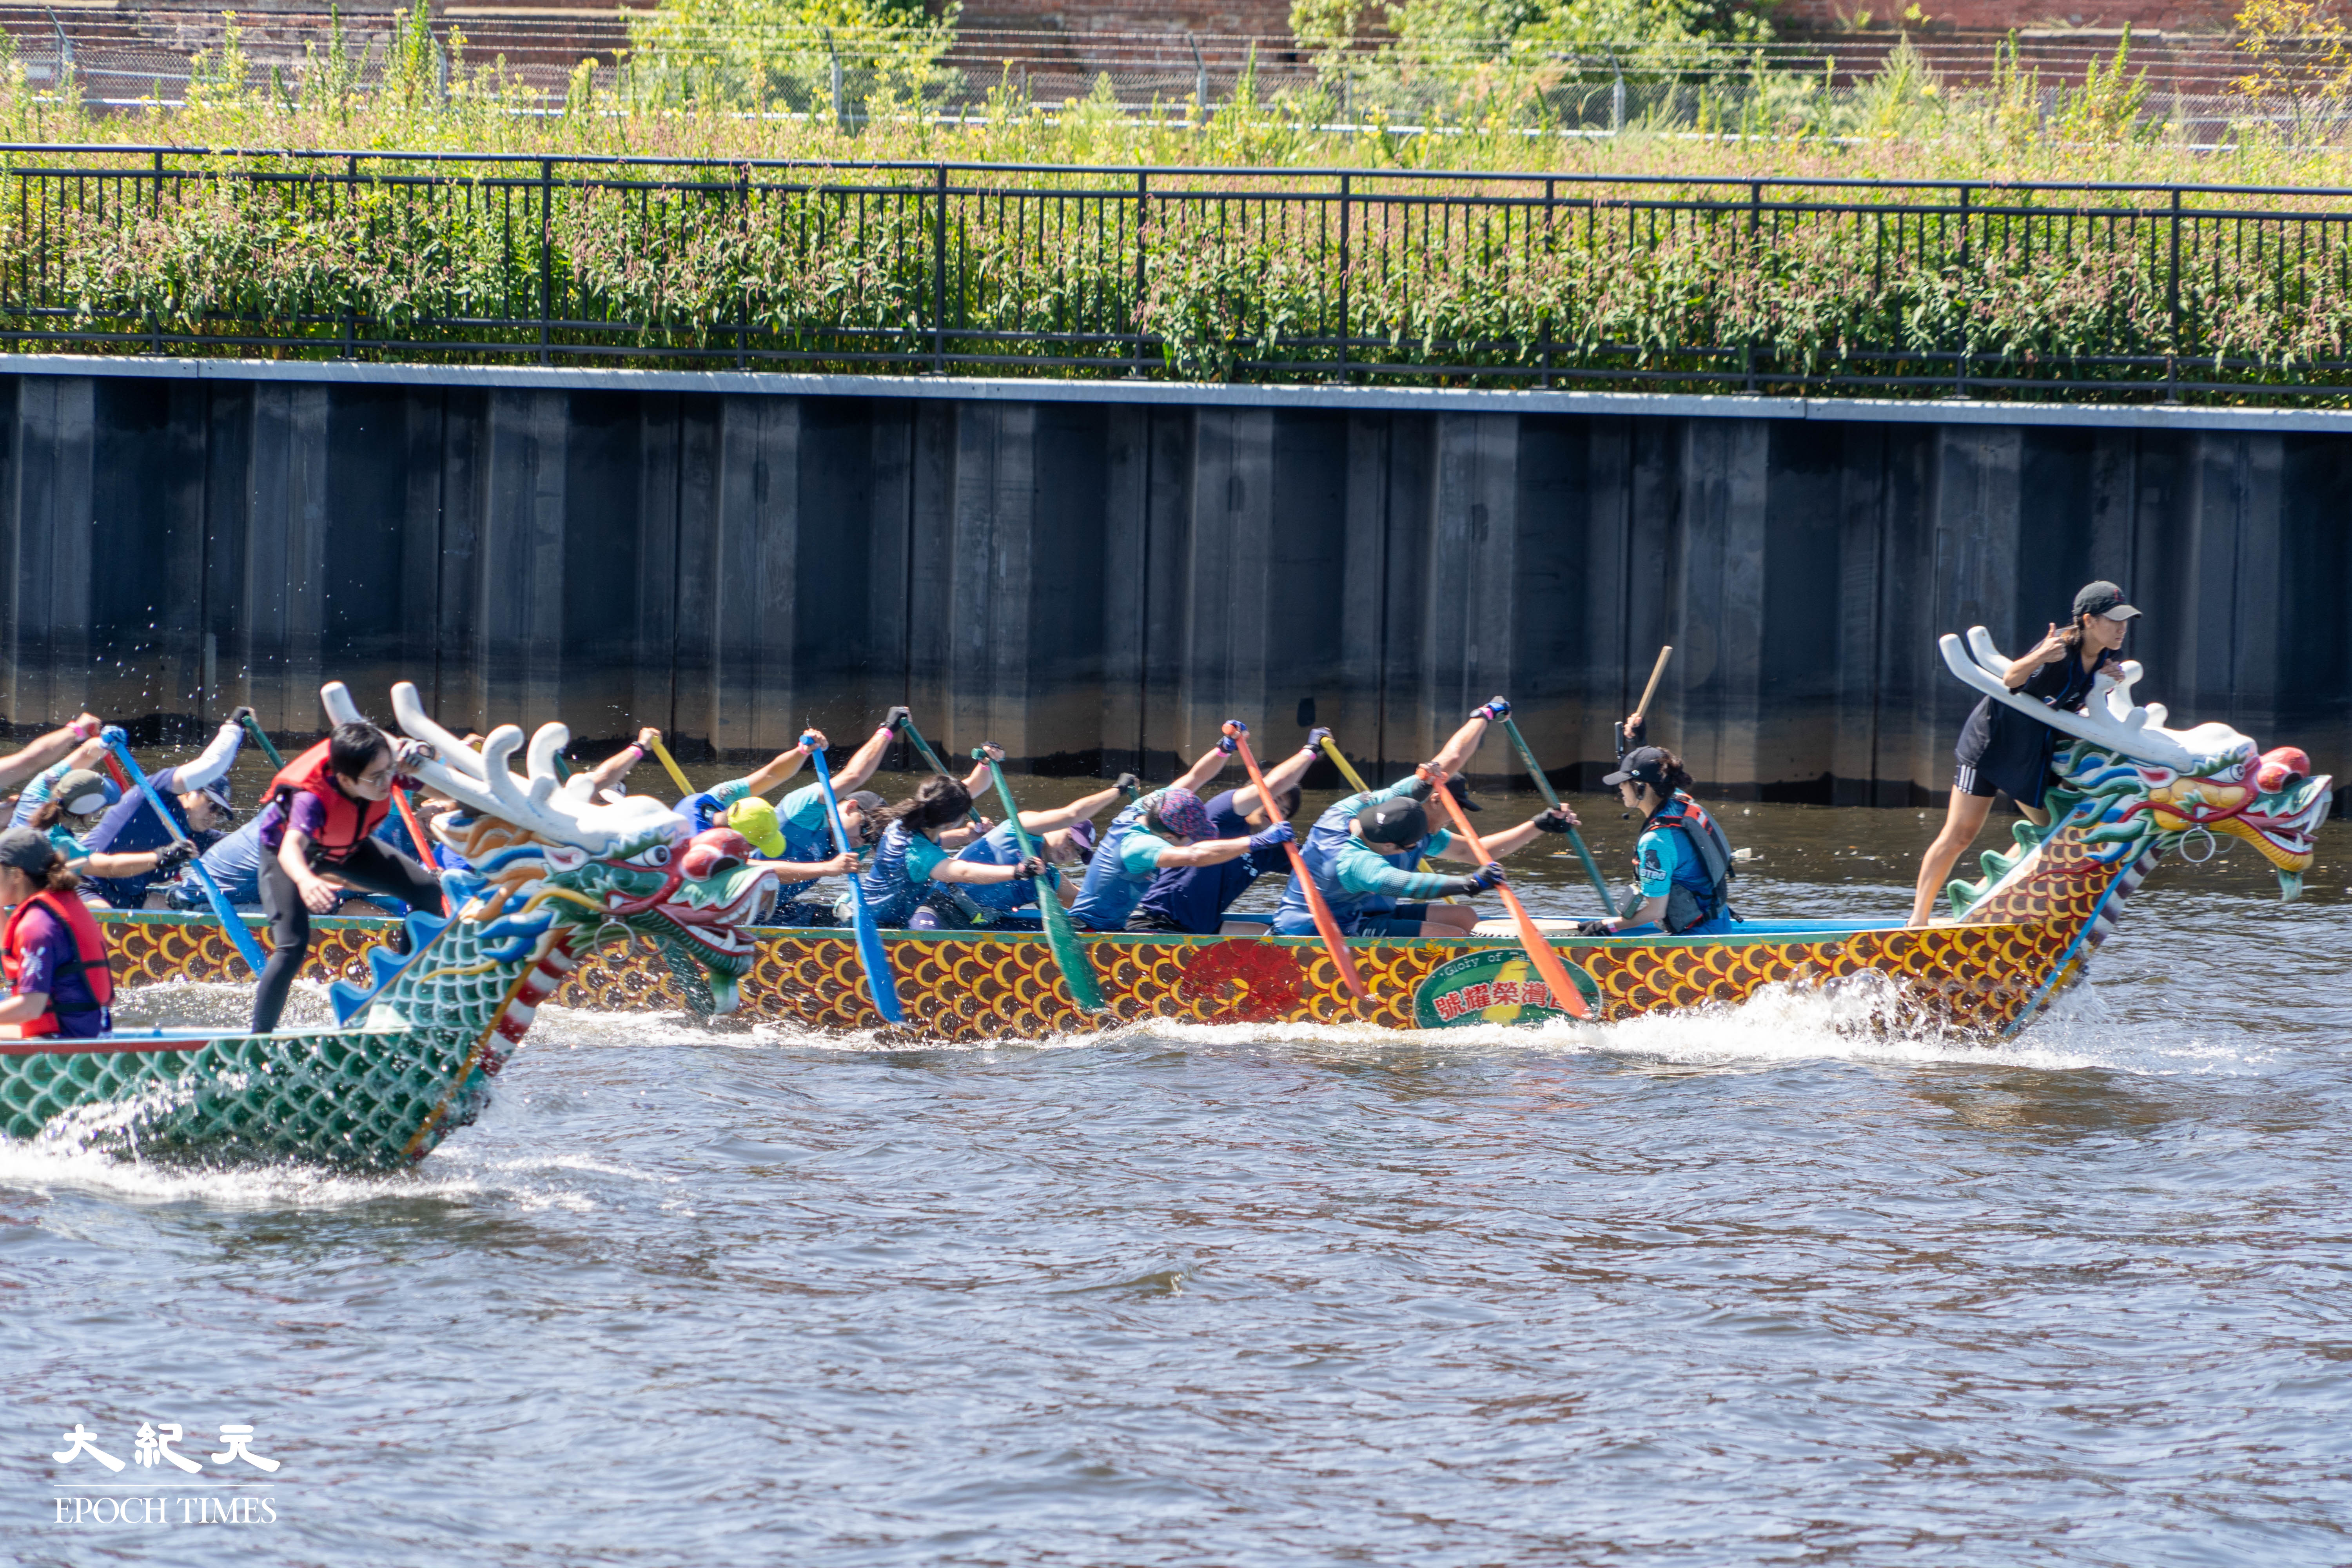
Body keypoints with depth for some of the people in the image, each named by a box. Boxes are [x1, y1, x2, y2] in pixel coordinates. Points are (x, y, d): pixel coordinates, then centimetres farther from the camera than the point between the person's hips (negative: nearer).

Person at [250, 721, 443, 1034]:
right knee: (292, 946, -23)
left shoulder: (386, 770, -31)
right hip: (290, 851, -6)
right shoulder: (311, 797, -46)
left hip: (347, 848, 6)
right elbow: (291, 847, -62)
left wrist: (422, 759, -37)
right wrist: (305, 880, -85)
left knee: (427, 891, 1)